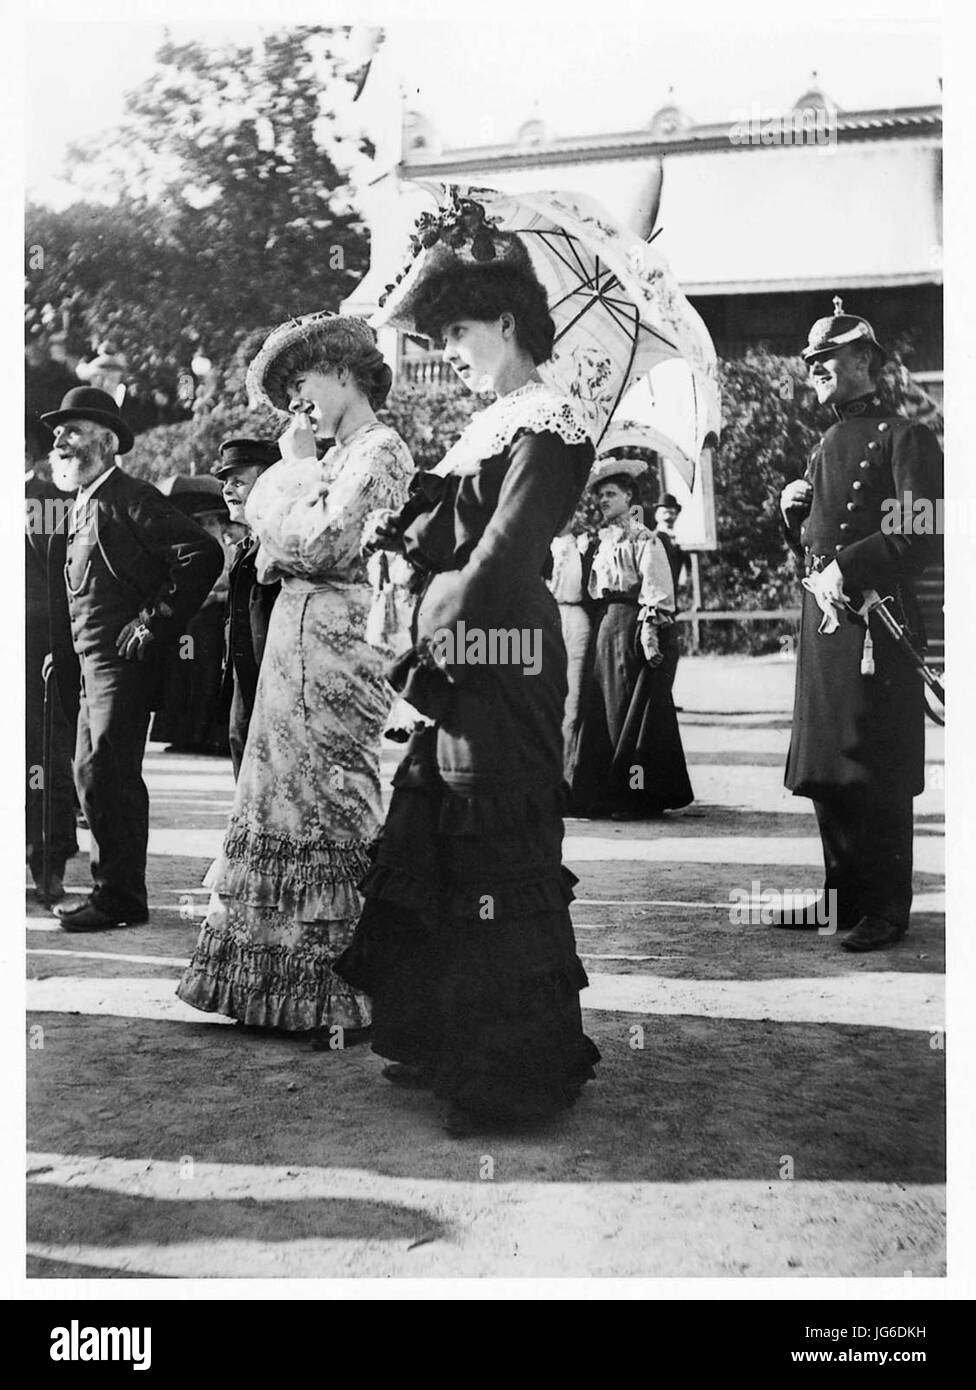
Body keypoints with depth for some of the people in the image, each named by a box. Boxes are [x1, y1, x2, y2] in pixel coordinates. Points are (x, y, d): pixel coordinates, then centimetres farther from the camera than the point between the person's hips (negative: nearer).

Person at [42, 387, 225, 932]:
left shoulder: (131, 498, -11)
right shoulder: (85, 506, 18)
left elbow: (202, 554, -22)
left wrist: (156, 623, -20)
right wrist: (69, 650, 17)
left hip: (126, 661, -10)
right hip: (96, 661, 10)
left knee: (111, 773, -9)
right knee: (91, 773, 13)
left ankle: (120, 897, -1)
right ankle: (111, 886, 24)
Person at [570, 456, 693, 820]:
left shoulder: (643, 538, -6)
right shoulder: (604, 539, 18)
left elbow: (655, 591, -14)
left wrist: (649, 631, -22)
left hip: (630, 626, -8)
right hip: (604, 626, 8)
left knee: (631, 709, -5)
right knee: (602, 710, 7)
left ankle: (643, 797, 2)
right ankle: (608, 793, 14)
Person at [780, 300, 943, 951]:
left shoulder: (904, 437, -4)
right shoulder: (827, 447, 21)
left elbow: (925, 537, -14)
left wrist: (846, 567, -18)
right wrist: (794, 511, 6)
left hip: (875, 620, -8)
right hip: (821, 618, 8)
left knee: (877, 775, -4)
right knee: (825, 771, 11)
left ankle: (887, 909, 6)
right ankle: (846, 896, 23)